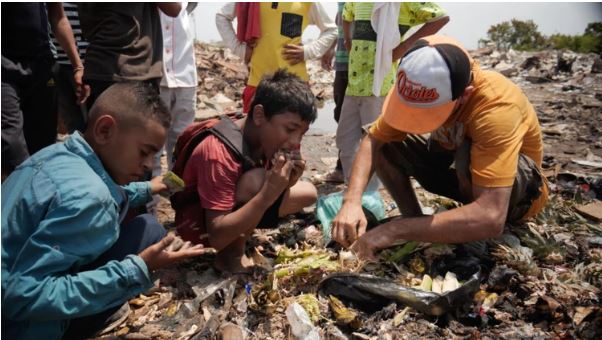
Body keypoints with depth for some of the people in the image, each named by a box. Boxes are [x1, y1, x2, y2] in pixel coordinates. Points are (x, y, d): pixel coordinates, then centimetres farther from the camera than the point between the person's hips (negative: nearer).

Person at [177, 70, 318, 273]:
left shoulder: (270, 140, -9)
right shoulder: (220, 153, -32)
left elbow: (276, 197, 0)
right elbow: (217, 237, -34)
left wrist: (285, 185, -22)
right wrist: (268, 194, -41)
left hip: (233, 219, 7)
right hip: (200, 228, -7)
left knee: (308, 193, 1)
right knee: (255, 180, -32)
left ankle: (242, 234, 4)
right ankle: (231, 256, -11)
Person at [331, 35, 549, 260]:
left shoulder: (497, 107, -38)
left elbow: (490, 218, -46)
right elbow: (372, 140, -17)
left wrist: (397, 228, -45)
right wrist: (352, 200, -33)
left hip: (520, 185, -4)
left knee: (468, 155, -37)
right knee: (385, 144, -13)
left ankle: (480, 241, -10)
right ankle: (417, 223, -1)